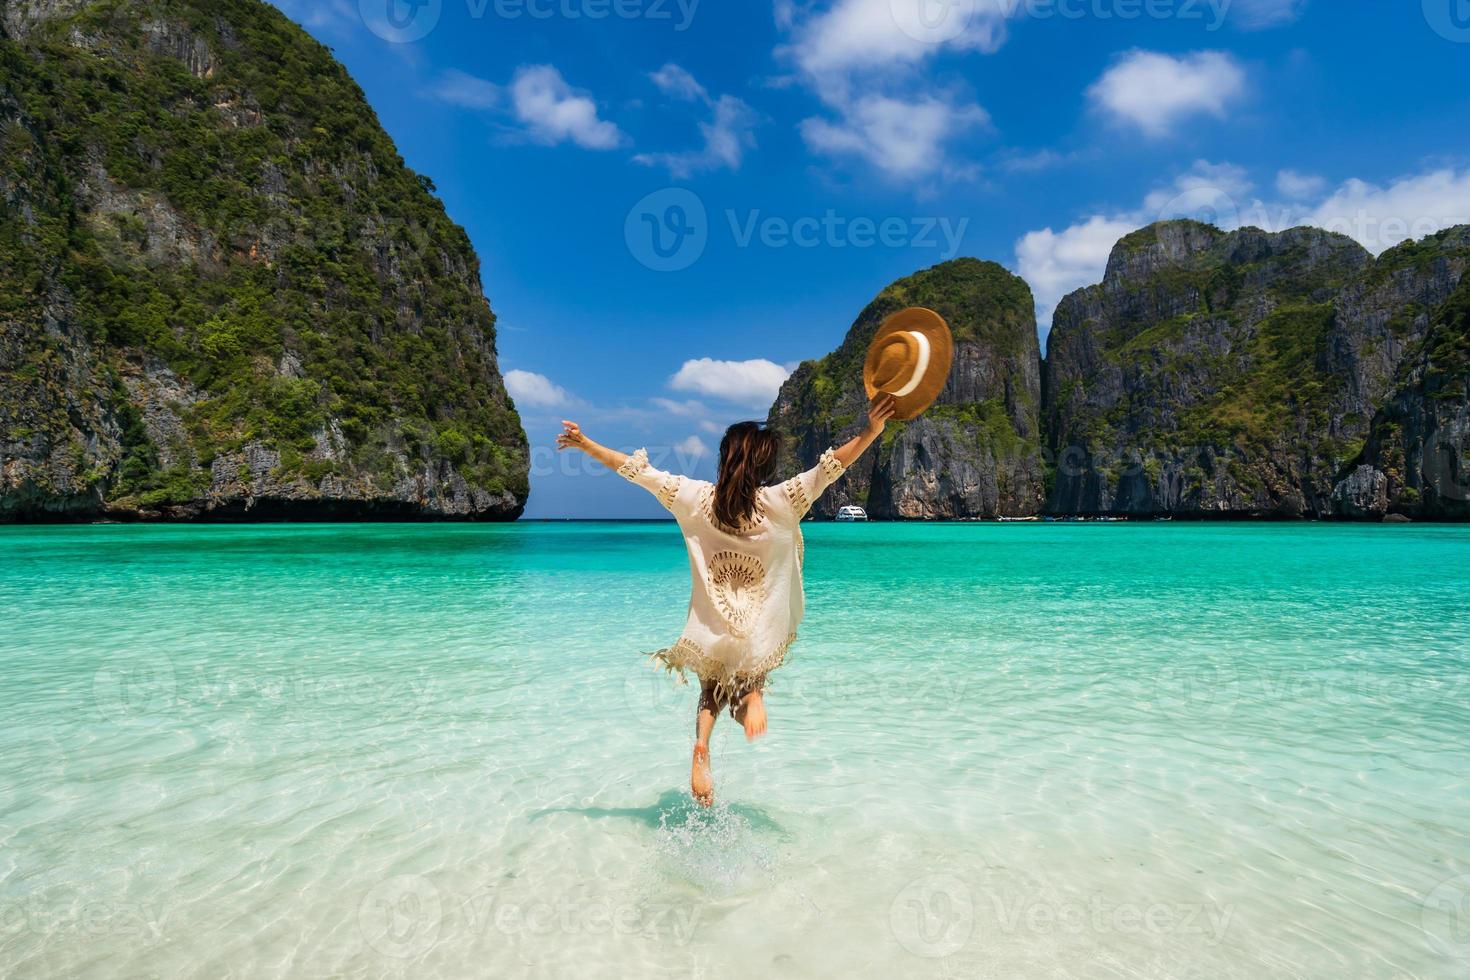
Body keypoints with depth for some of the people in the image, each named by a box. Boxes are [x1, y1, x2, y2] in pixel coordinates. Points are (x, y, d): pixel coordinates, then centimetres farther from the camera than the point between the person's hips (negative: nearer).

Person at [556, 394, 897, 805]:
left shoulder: (696, 497, -9)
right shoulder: (779, 502, -14)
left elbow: (639, 469, -4)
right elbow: (830, 466, -17)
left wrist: (585, 444, 4)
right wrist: (871, 430, -15)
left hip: (711, 631, 1)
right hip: (761, 633, -1)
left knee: (711, 693, 23)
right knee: (751, 677, 30)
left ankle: (701, 747, -6)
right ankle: (753, 693, -7)